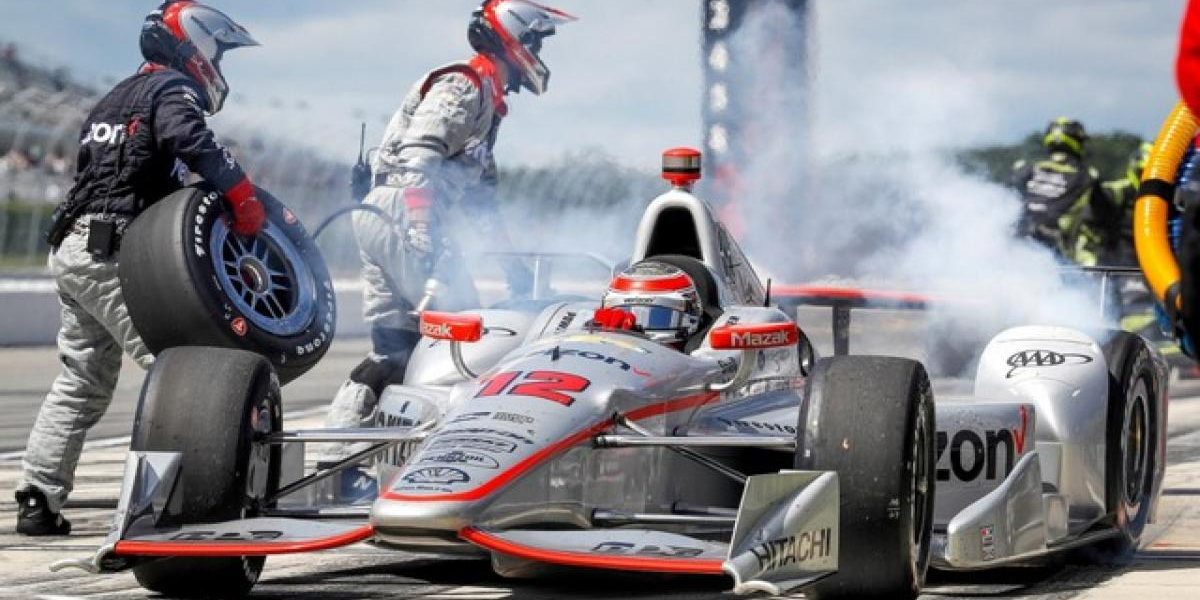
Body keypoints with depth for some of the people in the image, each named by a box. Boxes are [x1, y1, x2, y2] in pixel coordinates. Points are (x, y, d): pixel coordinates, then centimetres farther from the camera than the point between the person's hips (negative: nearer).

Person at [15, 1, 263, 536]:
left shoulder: (115, 98, 28)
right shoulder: (172, 88, -2)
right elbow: (188, 138, -24)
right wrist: (243, 195, -22)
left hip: (72, 248, 10)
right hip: (116, 253, -10)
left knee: (81, 383, 13)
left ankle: (37, 500, 10)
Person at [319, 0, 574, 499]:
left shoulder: (486, 100, 26)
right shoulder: (465, 85, -6)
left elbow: (478, 195, 31)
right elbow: (418, 157, -21)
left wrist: (510, 261, 31)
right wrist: (424, 234, -30)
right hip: (403, 213, -10)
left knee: (394, 347, 8)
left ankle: (339, 452, 6)